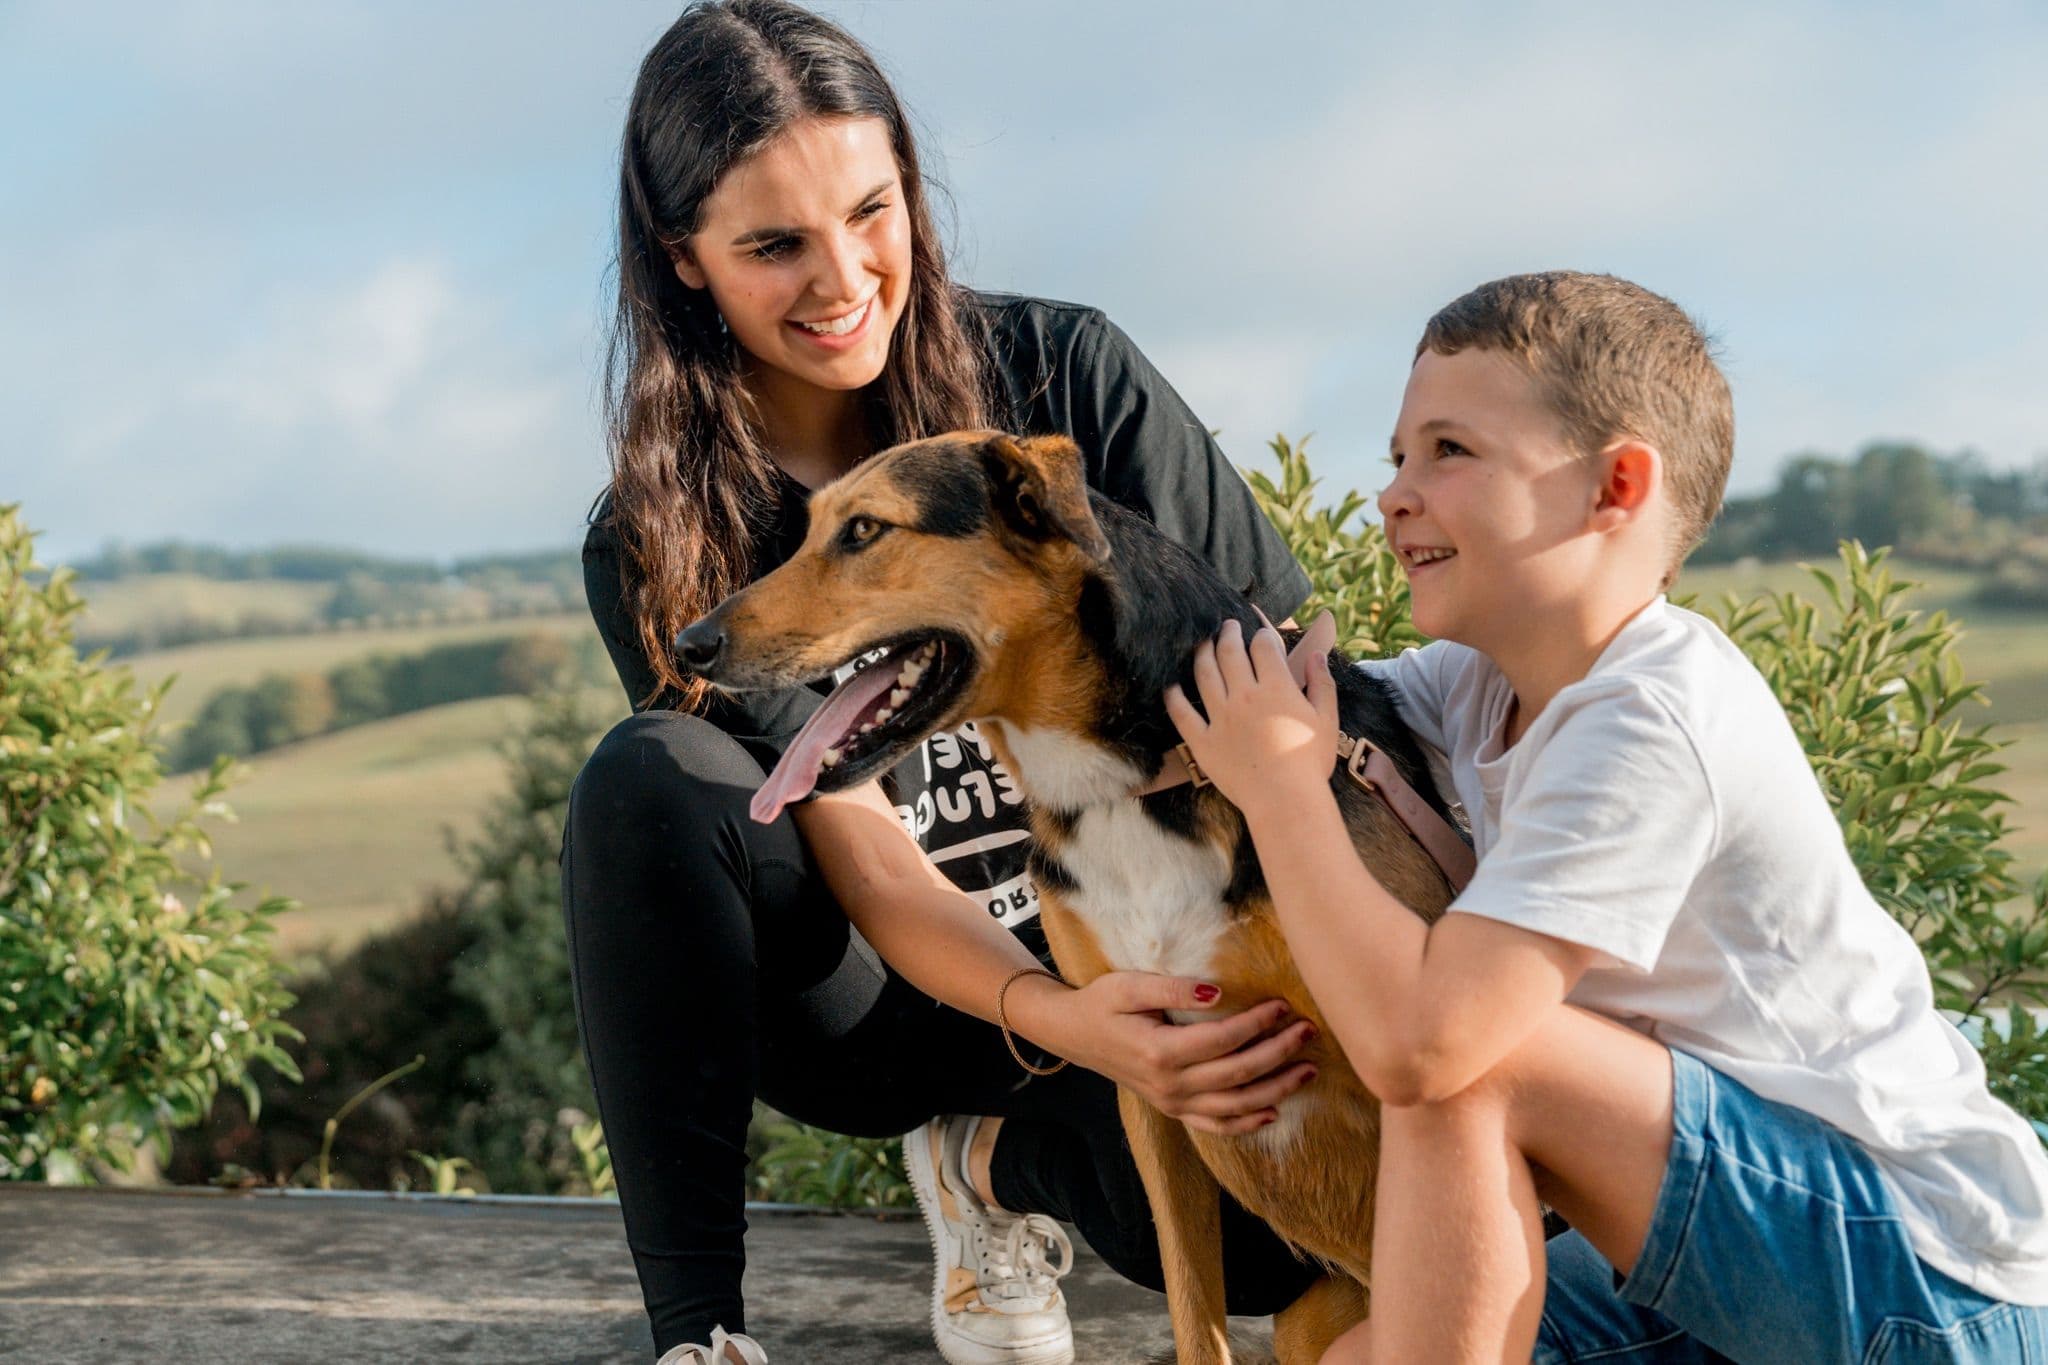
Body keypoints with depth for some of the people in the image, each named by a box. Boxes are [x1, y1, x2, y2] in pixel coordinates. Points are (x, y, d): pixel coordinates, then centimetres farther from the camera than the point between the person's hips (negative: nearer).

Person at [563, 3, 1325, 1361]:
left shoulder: (1062, 374, -10)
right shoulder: (657, 549, -13)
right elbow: (873, 874, -20)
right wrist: (1062, 1020, -40)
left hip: (1139, 947, 1)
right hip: (883, 1001, 0)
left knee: (1269, 1226, -32)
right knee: (655, 779, -31)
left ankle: (999, 1153, 4)